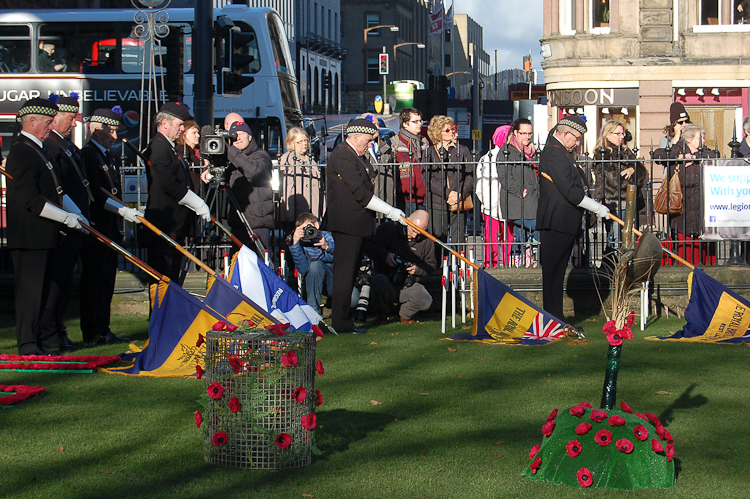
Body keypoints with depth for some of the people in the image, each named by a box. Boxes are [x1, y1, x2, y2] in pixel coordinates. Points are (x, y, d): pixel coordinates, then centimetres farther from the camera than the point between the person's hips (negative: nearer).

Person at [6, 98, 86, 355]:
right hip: (28, 235, -10)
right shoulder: (22, 152, -16)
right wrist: (66, 217, -18)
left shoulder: (37, 150, 18)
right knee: (30, 289, -6)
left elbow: (56, 192, 23)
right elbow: (30, 200, -22)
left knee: (40, 289, 13)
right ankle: (27, 345, -2)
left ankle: (33, 341, 20)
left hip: (42, 237, 10)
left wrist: (77, 214, 11)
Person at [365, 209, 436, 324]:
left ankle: (405, 314, 11)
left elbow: (432, 264, 12)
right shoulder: (388, 229, -4)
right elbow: (368, 246, -3)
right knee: (378, 281, -39)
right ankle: (382, 314, -7)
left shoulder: (426, 241, 3)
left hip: (408, 286, 2)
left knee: (425, 301, -27)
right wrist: (385, 255, -21)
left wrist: (418, 269, -9)